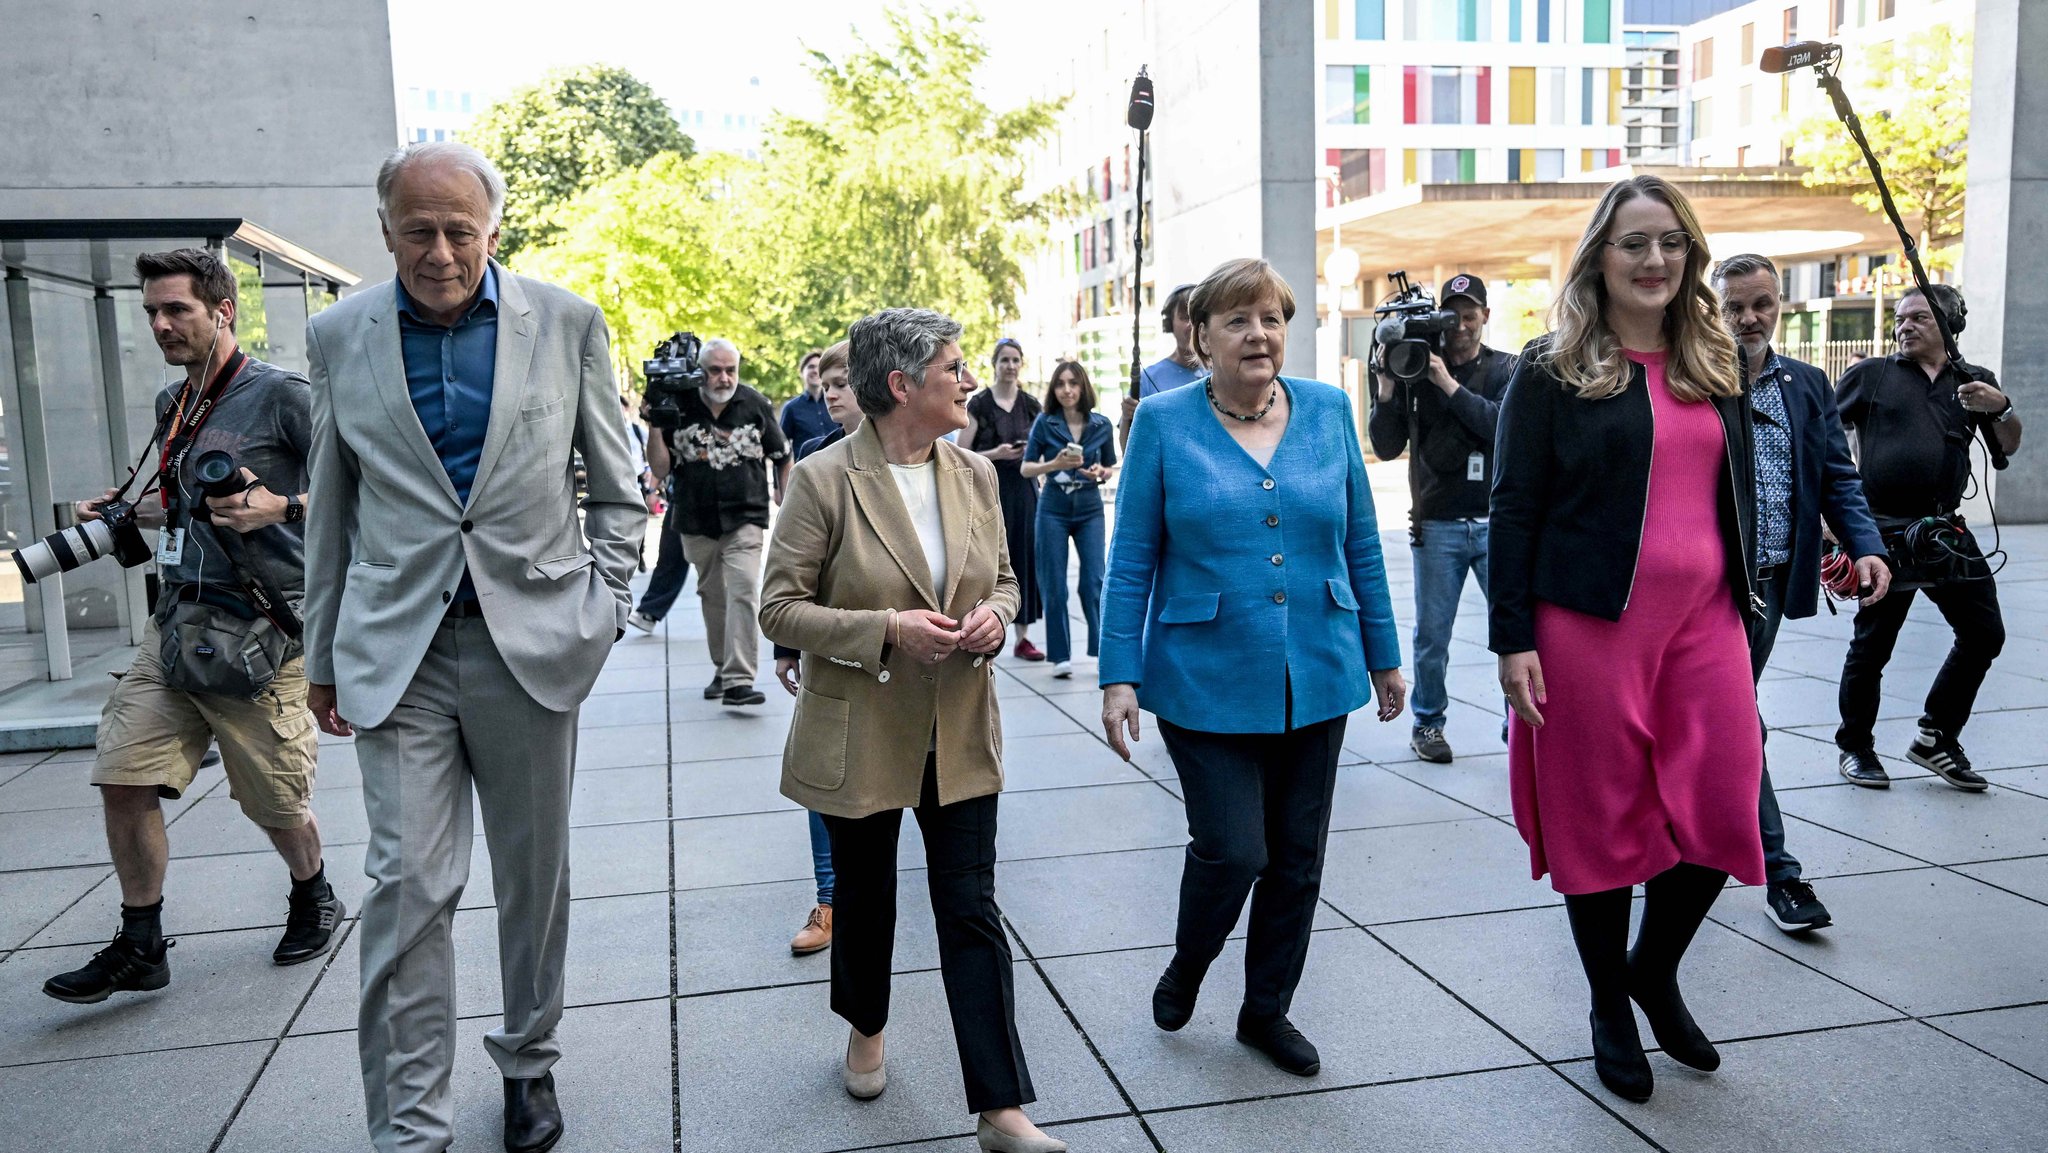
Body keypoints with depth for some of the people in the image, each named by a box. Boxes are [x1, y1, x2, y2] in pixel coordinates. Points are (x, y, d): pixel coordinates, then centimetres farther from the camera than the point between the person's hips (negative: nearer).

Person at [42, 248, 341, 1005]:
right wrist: (126, 513, 14)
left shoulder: (283, 395, -7)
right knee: (123, 778, -1)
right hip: (176, 621, 7)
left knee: (275, 802, 3)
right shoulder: (172, 405, 16)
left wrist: (279, 506, -24)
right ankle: (140, 948, 13)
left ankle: (313, 899, 32)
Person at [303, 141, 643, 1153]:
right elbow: (332, 509, 11)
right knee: (407, 888, -4)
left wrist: (604, 606, -2)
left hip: (533, 640, 0)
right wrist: (323, 655, 13)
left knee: (535, 875, 12)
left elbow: (615, 487, 7)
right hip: (396, 651, 0)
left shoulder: (567, 322, 0)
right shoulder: (339, 337, 4)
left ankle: (529, 1062, 32)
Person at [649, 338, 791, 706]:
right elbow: (661, 469, 0)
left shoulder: (756, 405, -1)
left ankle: (739, 681, -19)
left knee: (742, 592, -16)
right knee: (712, 596, 13)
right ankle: (722, 669, 30)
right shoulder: (679, 407, -2)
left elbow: (781, 458, 10)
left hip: (745, 519, -2)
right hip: (696, 523, 2)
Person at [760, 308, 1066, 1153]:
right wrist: (886, 630, -23)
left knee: (972, 913, 2)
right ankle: (866, 1032, 46)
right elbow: (780, 608, -11)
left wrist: (994, 615, -9)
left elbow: (1003, 575, 14)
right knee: (865, 897, 18)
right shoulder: (824, 480, -13)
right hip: (860, 736, -3)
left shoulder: (976, 474, 2)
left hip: (960, 736, 3)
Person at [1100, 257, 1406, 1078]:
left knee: (1297, 857, 11)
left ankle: (1267, 1010, 32)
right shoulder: (1164, 422, -5)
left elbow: (1361, 544, 8)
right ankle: (1185, 968, 28)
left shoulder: (1328, 411, 3)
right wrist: (1119, 676, -8)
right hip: (1208, 683, -3)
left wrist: (1384, 655, 10)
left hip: (1316, 678, 4)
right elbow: (1131, 561, -4)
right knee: (1231, 851, -5)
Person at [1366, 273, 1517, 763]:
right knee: (1432, 636, 6)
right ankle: (1427, 723, 22)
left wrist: (1450, 385, -17)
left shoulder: (1506, 369, 5)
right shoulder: (1415, 370, 5)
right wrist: (1386, 388, -10)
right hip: (1437, 525, 0)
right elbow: (1385, 448, 2)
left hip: (1497, 523, 0)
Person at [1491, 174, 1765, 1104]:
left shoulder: (1714, 367, 13)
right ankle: (1611, 1011, 25)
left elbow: (1739, 498, 18)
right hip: (1590, 622, -4)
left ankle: (1656, 968, 29)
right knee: (1601, 816, 5)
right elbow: (1512, 507, -5)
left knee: (1724, 807, 2)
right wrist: (1512, 637, -10)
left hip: (1704, 619, 5)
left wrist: (1746, 605, 13)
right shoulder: (1553, 369, -2)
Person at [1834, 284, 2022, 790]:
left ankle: (1936, 739, 20)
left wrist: (2001, 408, -10)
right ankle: (1855, 746, 16)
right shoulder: (1870, 374, 4)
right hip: (1884, 533, -4)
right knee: (1872, 643, 1)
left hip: (1946, 531, 5)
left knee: (1984, 633, 5)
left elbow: (2009, 447, 9)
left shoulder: (1974, 382, 14)